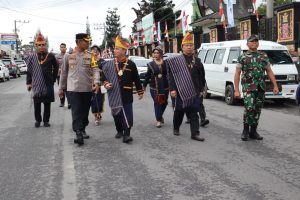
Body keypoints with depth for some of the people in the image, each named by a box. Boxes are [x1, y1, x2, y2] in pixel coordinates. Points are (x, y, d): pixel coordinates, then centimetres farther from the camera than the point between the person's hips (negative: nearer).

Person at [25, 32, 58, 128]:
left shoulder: (50, 56, -2)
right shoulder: (32, 57, 0)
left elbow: (56, 68, 8)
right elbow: (29, 70, 4)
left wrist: (53, 79, 6)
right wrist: (29, 83, 2)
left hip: (48, 84, 0)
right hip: (36, 85, 1)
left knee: (47, 104, 7)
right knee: (37, 104, 7)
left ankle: (46, 120, 18)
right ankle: (37, 120, 21)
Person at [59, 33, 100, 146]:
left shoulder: (90, 56, 5)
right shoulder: (68, 56, 4)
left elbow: (95, 70, -5)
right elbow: (64, 73, 10)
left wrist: (96, 82, -23)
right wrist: (61, 88, 11)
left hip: (87, 88, 2)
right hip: (73, 89, -2)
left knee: (85, 111, 12)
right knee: (76, 111, -10)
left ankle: (83, 129, 28)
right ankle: (78, 133, -14)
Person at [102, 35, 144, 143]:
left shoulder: (131, 64, -2)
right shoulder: (109, 64, 3)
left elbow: (136, 79, 4)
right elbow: (104, 77, 11)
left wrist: (140, 92, 7)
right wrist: (106, 84, -9)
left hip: (127, 95, -3)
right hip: (114, 95, 3)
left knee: (127, 114, -6)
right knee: (116, 114, 12)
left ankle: (126, 134, -5)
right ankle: (119, 131, 31)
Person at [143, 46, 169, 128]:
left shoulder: (165, 63, 2)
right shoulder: (151, 64, 2)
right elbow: (147, 76, 7)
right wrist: (144, 85, 9)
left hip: (164, 86, 1)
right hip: (154, 87, -1)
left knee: (164, 102, 9)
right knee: (157, 103, -4)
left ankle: (160, 116, 35)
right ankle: (158, 120, 5)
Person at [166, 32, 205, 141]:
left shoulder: (197, 61, 10)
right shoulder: (176, 60, -3)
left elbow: (200, 76, 13)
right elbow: (172, 75, -8)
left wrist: (201, 89, 11)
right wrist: (172, 89, -15)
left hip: (194, 91, 3)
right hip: (181, 91, -3)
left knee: (194, 113, 1)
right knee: (179, 111, 11)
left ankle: (195, 133, 3)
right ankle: (176, 128, 33)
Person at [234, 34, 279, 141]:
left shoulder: (264, 56, 12)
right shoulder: (242, 57, 1)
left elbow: (269, 72, 14)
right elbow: (237, 74, 0)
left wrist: (275, 86, 6)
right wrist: (236, 90, -6)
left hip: (261, 88, 4)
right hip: (248, 87, -4)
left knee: (257, 110, 7)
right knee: (249, 108, -17)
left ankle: (253, 131, 17)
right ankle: (245, 130, -2)